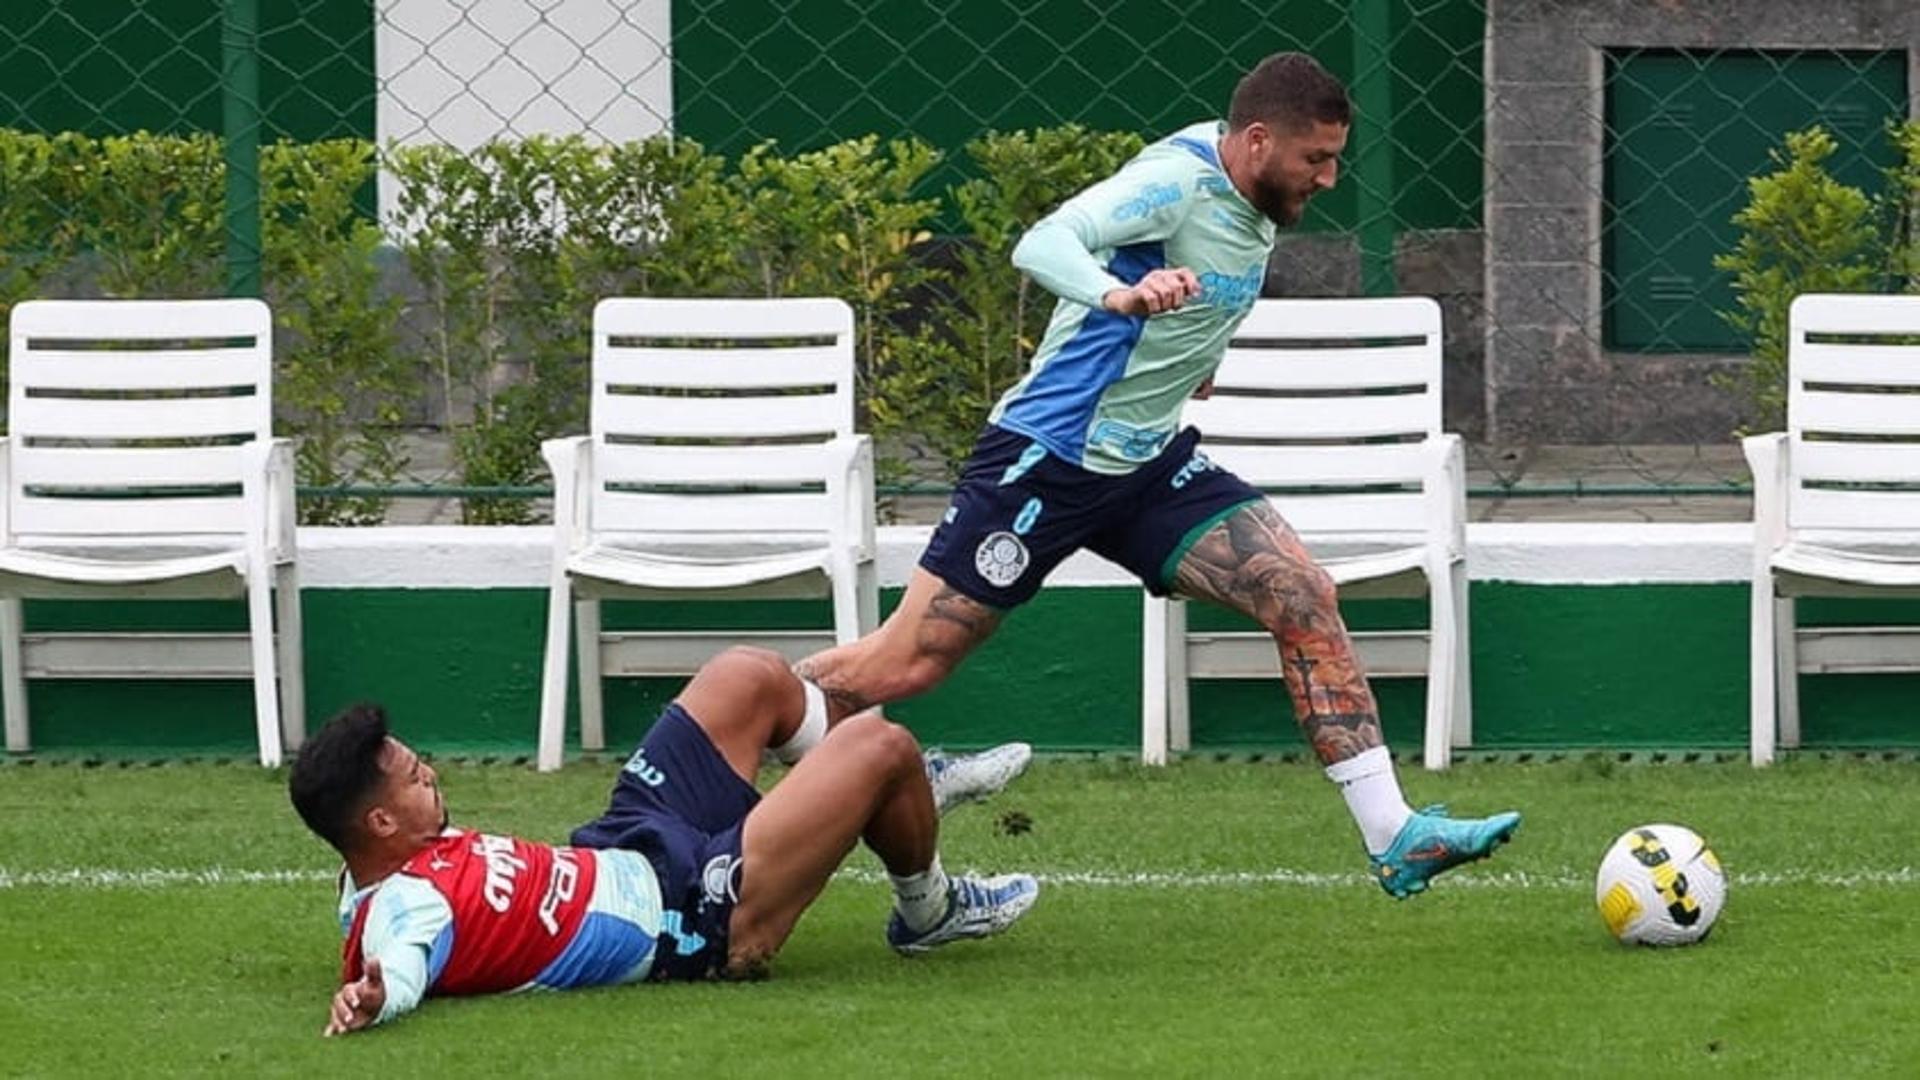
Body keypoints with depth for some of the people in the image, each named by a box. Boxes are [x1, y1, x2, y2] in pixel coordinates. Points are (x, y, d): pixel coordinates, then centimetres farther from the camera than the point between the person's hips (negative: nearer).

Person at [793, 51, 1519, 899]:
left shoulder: (1253, 197, 4)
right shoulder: (1179, 180, -21)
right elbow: (1043, 245, -38)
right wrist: (1118, 296, -56)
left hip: (1152, 463, 8)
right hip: (1049, 458, -8)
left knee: (1304, 597, -9)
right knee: (902, 668, -5)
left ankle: (1393, 836, -9)